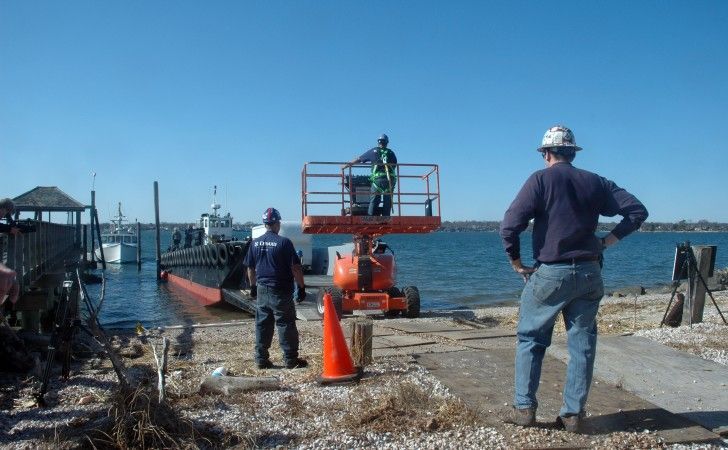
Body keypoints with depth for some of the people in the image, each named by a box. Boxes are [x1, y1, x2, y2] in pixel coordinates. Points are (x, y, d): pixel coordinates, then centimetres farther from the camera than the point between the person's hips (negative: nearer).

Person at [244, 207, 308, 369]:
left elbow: (250, 268, 12)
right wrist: (301, 287, -5)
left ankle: (261, 359, 16)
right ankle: (291, 360, 6)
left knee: (262, 325, 11)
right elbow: (295, 268, -13)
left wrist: (253, 286, 24)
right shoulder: (284, 242, -13)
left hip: (262, 291, 5)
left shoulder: (255, 243, 4)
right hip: (280, 292, -5)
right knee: (286, 325, 2)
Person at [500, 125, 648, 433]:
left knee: (530, 339, 10)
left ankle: (524, 408, 11)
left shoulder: (541, 179, -5)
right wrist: (608, 241, 8)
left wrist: (517, 263, -2)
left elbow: (510, 225, -14)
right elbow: (637, 211, 7)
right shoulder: (595, 182, 8)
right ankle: (573, 413, 15)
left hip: (551, 274, -4)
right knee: (582, 344, 11)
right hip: (589, 274, 4)